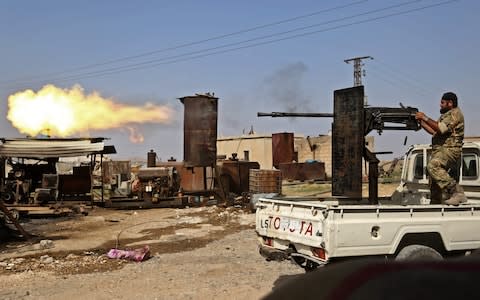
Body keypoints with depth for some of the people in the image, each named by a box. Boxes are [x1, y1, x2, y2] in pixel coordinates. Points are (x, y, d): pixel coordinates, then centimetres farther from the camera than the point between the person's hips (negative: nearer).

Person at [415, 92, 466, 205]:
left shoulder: (455, 113, -6)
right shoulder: (446, 115, 27)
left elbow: (441, 128, -19)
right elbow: (434, 132, 25)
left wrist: (425, 118, -13)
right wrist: (421, 122, 16)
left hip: (450, 150, -10)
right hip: (439, 151, 10)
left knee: (433, 166, -34)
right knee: (434, 183, 9)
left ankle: (457, 192, -32)